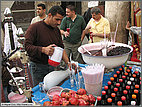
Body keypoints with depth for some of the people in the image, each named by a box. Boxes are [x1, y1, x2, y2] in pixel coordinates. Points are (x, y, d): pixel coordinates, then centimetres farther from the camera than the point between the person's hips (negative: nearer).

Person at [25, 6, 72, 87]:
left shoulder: (57, 30, 8)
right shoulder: (35, 27, -13)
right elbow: (27, 46, -20)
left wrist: (68, 62, -4)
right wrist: (43, 49, -33)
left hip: (52, 66, 6)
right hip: (38, 67, -5)